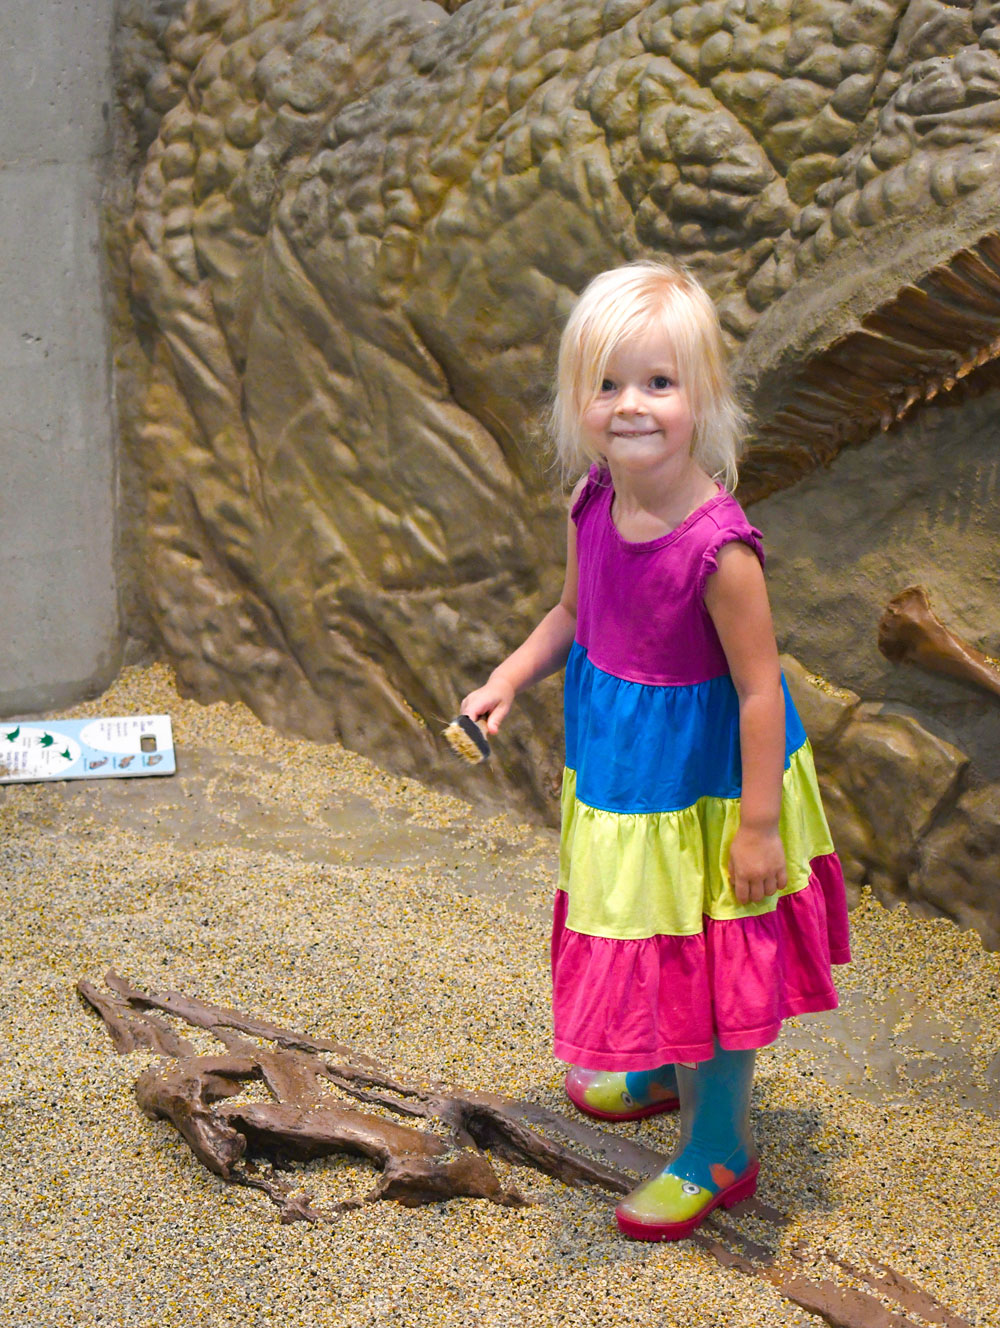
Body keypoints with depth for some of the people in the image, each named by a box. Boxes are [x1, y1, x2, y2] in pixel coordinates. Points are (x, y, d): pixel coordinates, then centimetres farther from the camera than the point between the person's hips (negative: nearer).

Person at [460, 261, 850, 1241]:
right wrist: (510, 678, -3)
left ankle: (720, 1149, 28)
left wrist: (760, 825, -20)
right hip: (619, 771, 7)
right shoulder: (594, 506, -8)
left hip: (703, 786, -7)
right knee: (650, 934, 26)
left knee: (712, 955, 9)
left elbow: (759, 689, -24)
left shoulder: (718, 547, -30)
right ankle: (664, 1070, 52)